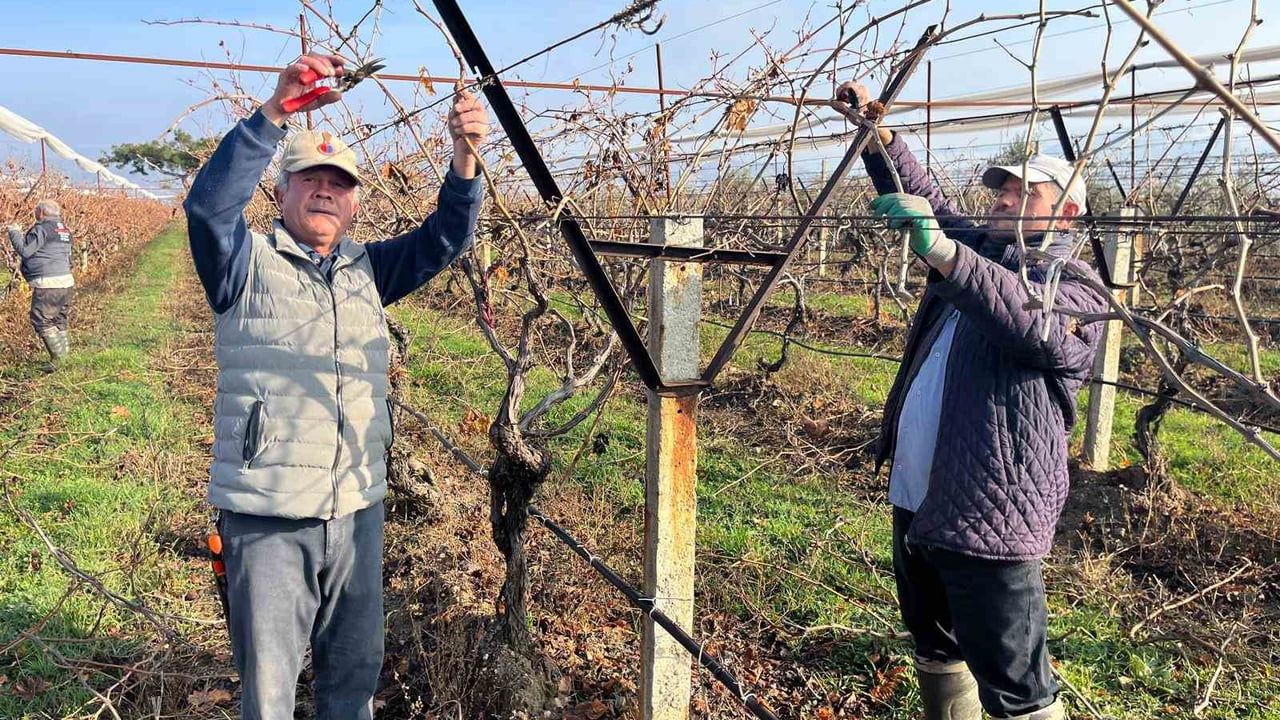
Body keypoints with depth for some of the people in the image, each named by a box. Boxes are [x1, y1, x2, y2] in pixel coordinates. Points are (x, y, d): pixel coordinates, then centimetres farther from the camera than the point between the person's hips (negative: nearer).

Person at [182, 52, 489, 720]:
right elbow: (208, 204, -20)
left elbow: (443, 237, 1)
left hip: (358, 508, 4)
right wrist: (276, 110, -31)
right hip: (267, 514, -4)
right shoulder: (248, 264, -2)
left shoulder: (368, 269, 11)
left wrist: (465, 156, -17)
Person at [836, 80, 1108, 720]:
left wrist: (940, 252, -45)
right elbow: (925, 196, 22)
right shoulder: (978, 248, 14)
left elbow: (1034, 322, -34)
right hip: (916, 500, 9)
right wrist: (876, 130, 11)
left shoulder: (1075, 286, -11)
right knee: (935, 648, 24)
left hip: (985, 521, -8)